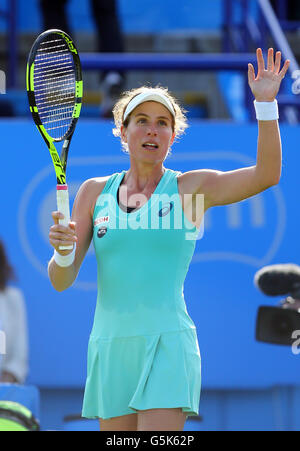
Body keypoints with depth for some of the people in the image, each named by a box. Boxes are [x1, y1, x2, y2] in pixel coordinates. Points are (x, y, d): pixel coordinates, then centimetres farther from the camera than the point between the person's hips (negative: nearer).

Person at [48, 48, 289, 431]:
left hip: (167, 346, -3)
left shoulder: (191, 188, 4)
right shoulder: (95, 192, 11)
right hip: (109, 348, 3)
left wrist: (266, 103, -18)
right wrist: (63, 251, -17)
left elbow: (266, 174, -9)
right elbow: (61, 281, 6)